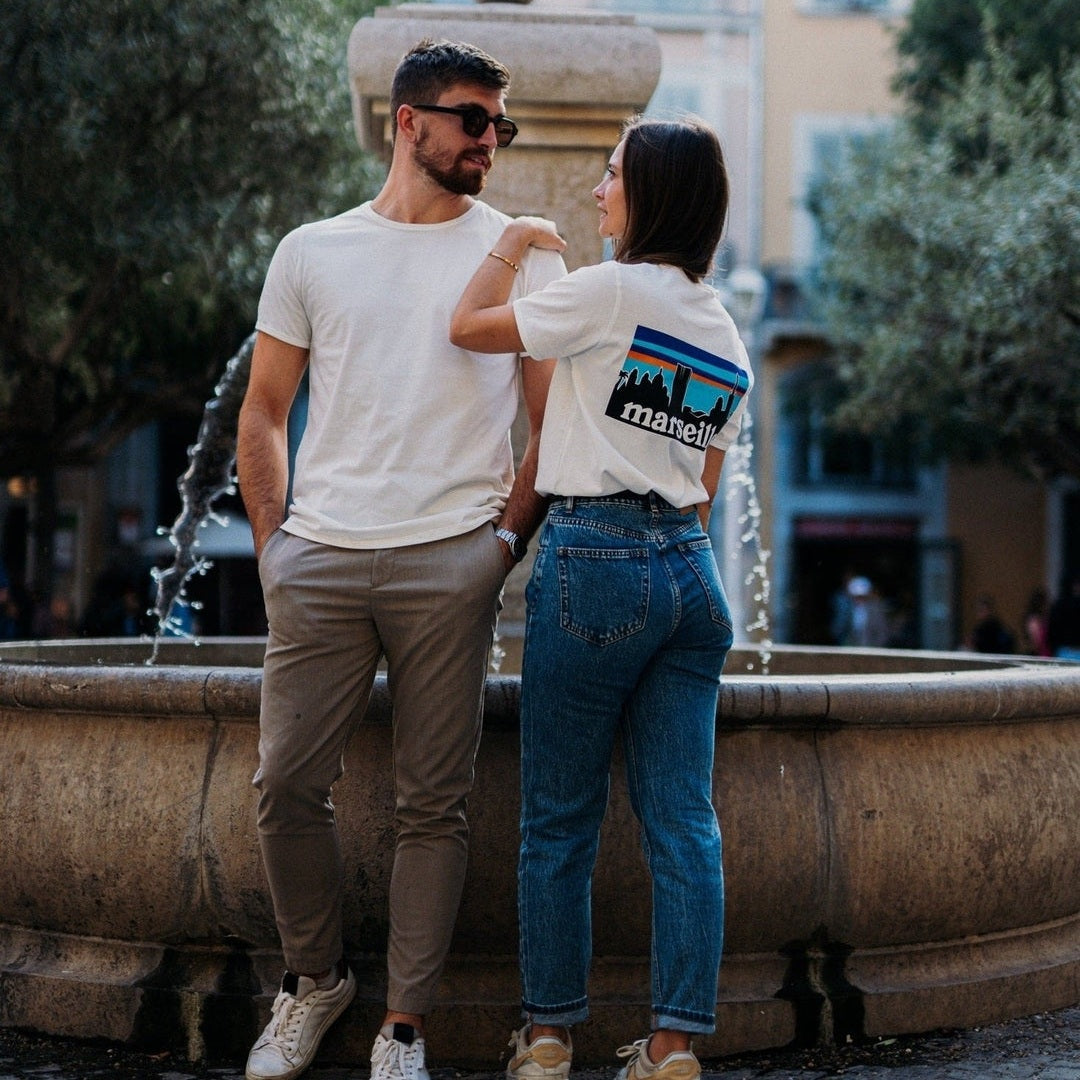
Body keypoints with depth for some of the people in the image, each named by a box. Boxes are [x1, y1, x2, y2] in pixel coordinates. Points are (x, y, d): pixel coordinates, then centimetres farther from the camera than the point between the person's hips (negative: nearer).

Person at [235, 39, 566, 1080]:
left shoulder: (522, 254, 9)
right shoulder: (311, 252, 13)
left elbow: (556, 422, 9)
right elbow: (262, 413, 16)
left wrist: (508, 535, -1)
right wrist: (273, 542, 6)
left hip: (449, 562, -1)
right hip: (317, 561, 2)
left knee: (432, 803, -1)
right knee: (287, 783, 0)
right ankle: (314, 977, 22)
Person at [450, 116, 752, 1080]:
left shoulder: (611, 291, -8)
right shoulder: (728, 335, 14)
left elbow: (470, 326, -2)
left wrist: (512, 246, 13)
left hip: (595, 559, -7)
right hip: (690, 566, 7)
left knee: (560, 818, 3)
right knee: (684, 818, 4)